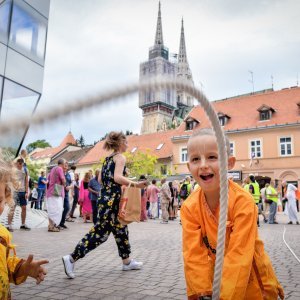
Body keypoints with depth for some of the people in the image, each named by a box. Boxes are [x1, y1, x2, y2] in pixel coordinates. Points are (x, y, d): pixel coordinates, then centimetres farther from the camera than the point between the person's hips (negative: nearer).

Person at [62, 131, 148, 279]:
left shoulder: (108, 158, 16)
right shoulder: (120, 157, -9)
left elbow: (101, 179, 14)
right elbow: (117, 177, -24)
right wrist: (135, 184, -26)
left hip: (106, 199, 10)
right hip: (112, 201, -10)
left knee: (121, 230, 17)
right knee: (99, 232, -5)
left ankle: (127, 262, 27)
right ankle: (71, 258, -3)